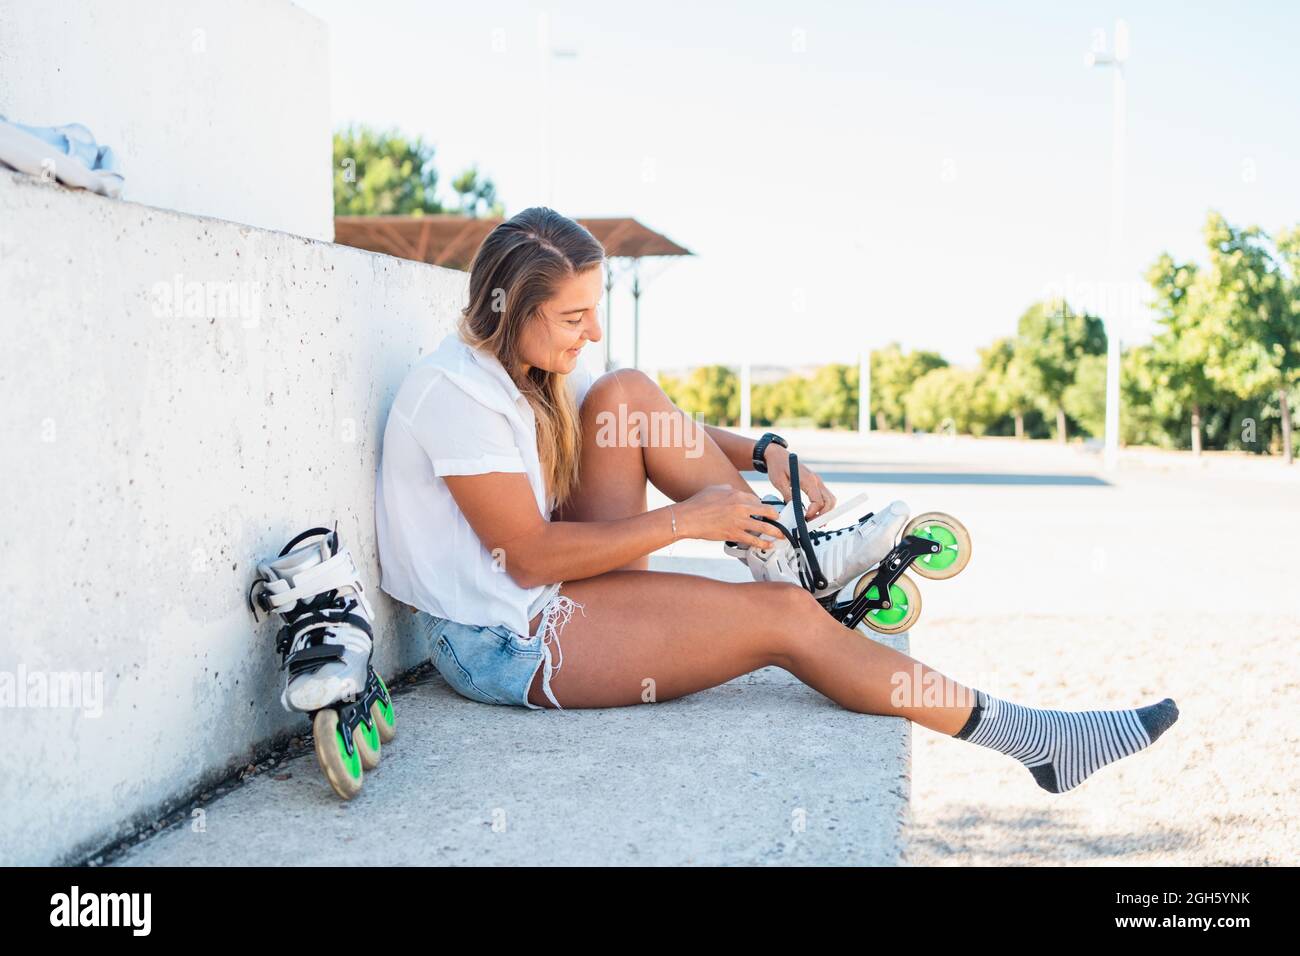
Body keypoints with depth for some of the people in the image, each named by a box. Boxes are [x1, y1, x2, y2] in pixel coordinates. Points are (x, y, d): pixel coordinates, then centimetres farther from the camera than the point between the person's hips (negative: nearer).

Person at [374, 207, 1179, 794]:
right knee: (784, 619, -14)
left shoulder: (532, 369, 7)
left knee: (628, 394, -8)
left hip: (554, 592, 8)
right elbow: (529, 556, -23)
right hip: (500, 645, -8)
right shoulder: (456, 392, -20)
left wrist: (763, 455, -6)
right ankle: (1034, 738, -6)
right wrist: (682, 520, -20)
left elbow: (655, 424, 12)